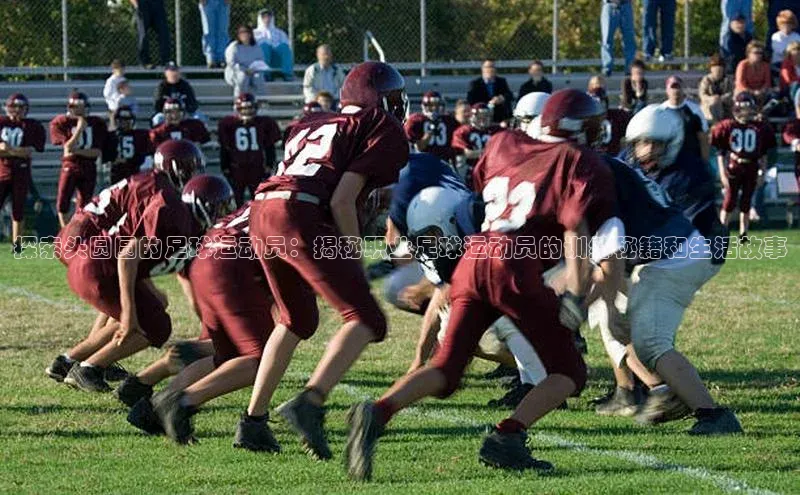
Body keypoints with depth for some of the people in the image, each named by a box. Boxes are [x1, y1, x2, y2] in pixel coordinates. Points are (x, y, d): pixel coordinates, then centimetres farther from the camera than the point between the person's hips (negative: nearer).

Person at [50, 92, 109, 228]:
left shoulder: (97, 123, 3)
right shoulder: (61, 123, -2)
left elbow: (98, 152, -2)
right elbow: (68, 147, -13)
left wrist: (77, 151, -13)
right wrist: (80, 128, -16)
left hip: (89, 169, 2)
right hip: (70, 167, -2)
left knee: (84, 206, 6)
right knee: (62, 204, -9)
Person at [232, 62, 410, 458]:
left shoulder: (312, 125, 30)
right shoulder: (384, 130, 8)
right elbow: (342, 199, -4)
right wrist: (353, 257, 5)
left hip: (261, 214, 8)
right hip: (302, 218, -8)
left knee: (297, 320, 27)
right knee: (365, 319, -4)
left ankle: (253, 421, 26)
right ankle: (309, 403, -25)